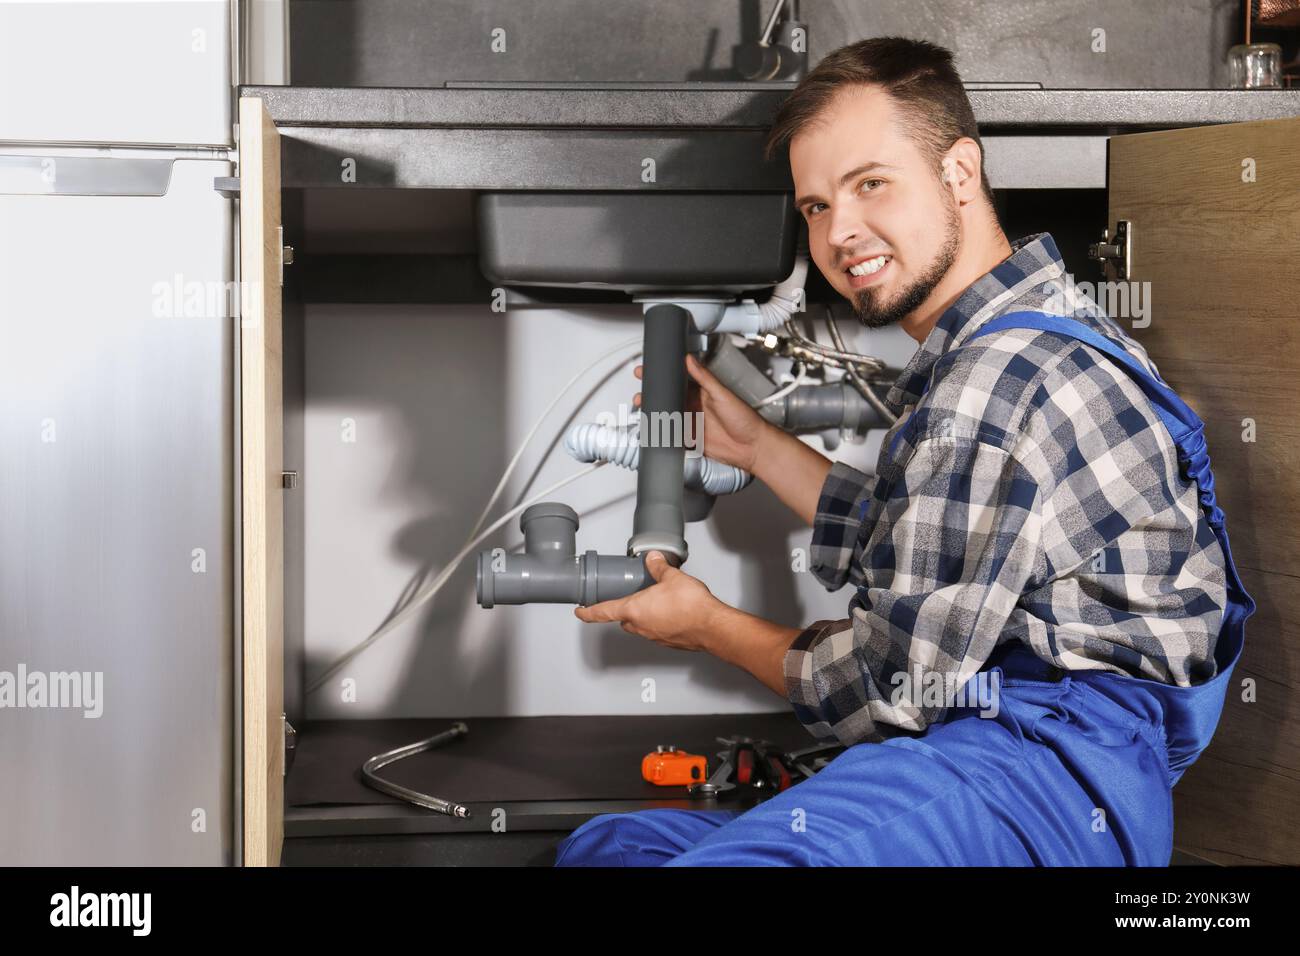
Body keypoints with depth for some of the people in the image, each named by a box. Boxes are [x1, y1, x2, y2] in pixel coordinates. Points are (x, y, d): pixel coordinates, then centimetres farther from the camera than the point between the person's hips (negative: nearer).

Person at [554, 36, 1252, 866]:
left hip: (1051, 767, -11)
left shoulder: (997, 383, -16)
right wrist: (753, 443, 29)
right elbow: (907, 546, 29)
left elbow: (897, 687, -12)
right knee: (602, 846, 8)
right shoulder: (1045, 331, 19)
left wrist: (711, 628, 6)